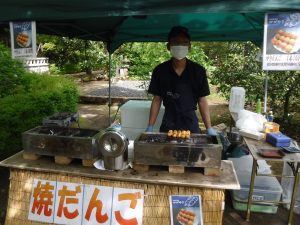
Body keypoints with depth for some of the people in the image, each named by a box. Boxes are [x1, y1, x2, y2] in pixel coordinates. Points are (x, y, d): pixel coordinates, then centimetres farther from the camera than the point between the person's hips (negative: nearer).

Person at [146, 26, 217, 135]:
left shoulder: (198, 71, -7)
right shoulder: (160, 71, -6)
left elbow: (202, 101, -3)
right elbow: (156, 100, 0)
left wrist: (209, 128, -7)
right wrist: (150, 127, -3)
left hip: (191, 123, 0)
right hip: (168, 124, 1)